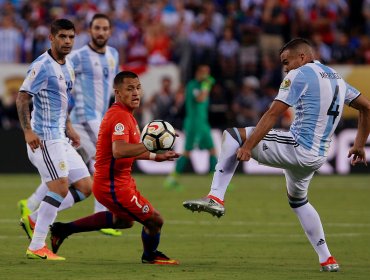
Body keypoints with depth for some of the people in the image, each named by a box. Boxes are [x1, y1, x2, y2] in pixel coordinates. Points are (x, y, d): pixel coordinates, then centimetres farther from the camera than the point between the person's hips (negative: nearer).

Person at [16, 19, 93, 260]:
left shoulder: (67, 67, 15)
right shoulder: (42, 66, -13)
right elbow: (22, 97, -17)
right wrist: (27, 130, -26)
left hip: (61, 138, 9)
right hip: (45, 138, -9)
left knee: (85, 187, 7)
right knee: (60, 188, -16)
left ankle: (34, 220, 13)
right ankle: (37, 247, -11)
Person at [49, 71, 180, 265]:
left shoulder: (125, 114, 11)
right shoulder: (120, 116, -23)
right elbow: (119, 151, -40)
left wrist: (156, 157, 19)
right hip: (113, 187, -11)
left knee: (124, 220, 33)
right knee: (154, 221, -1)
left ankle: (64, 229, 34)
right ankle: (150, 256, 30)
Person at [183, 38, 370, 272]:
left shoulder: (299, 75, -7)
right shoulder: (336, 77, 16)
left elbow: (273, 115, -14)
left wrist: (247, 147, -15)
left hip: (296, 148, -8)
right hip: (317, 158, 8)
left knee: (232, 135, -2)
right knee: (298, 200, 32)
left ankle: (216, 198, -13)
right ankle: (327, 259, 27)